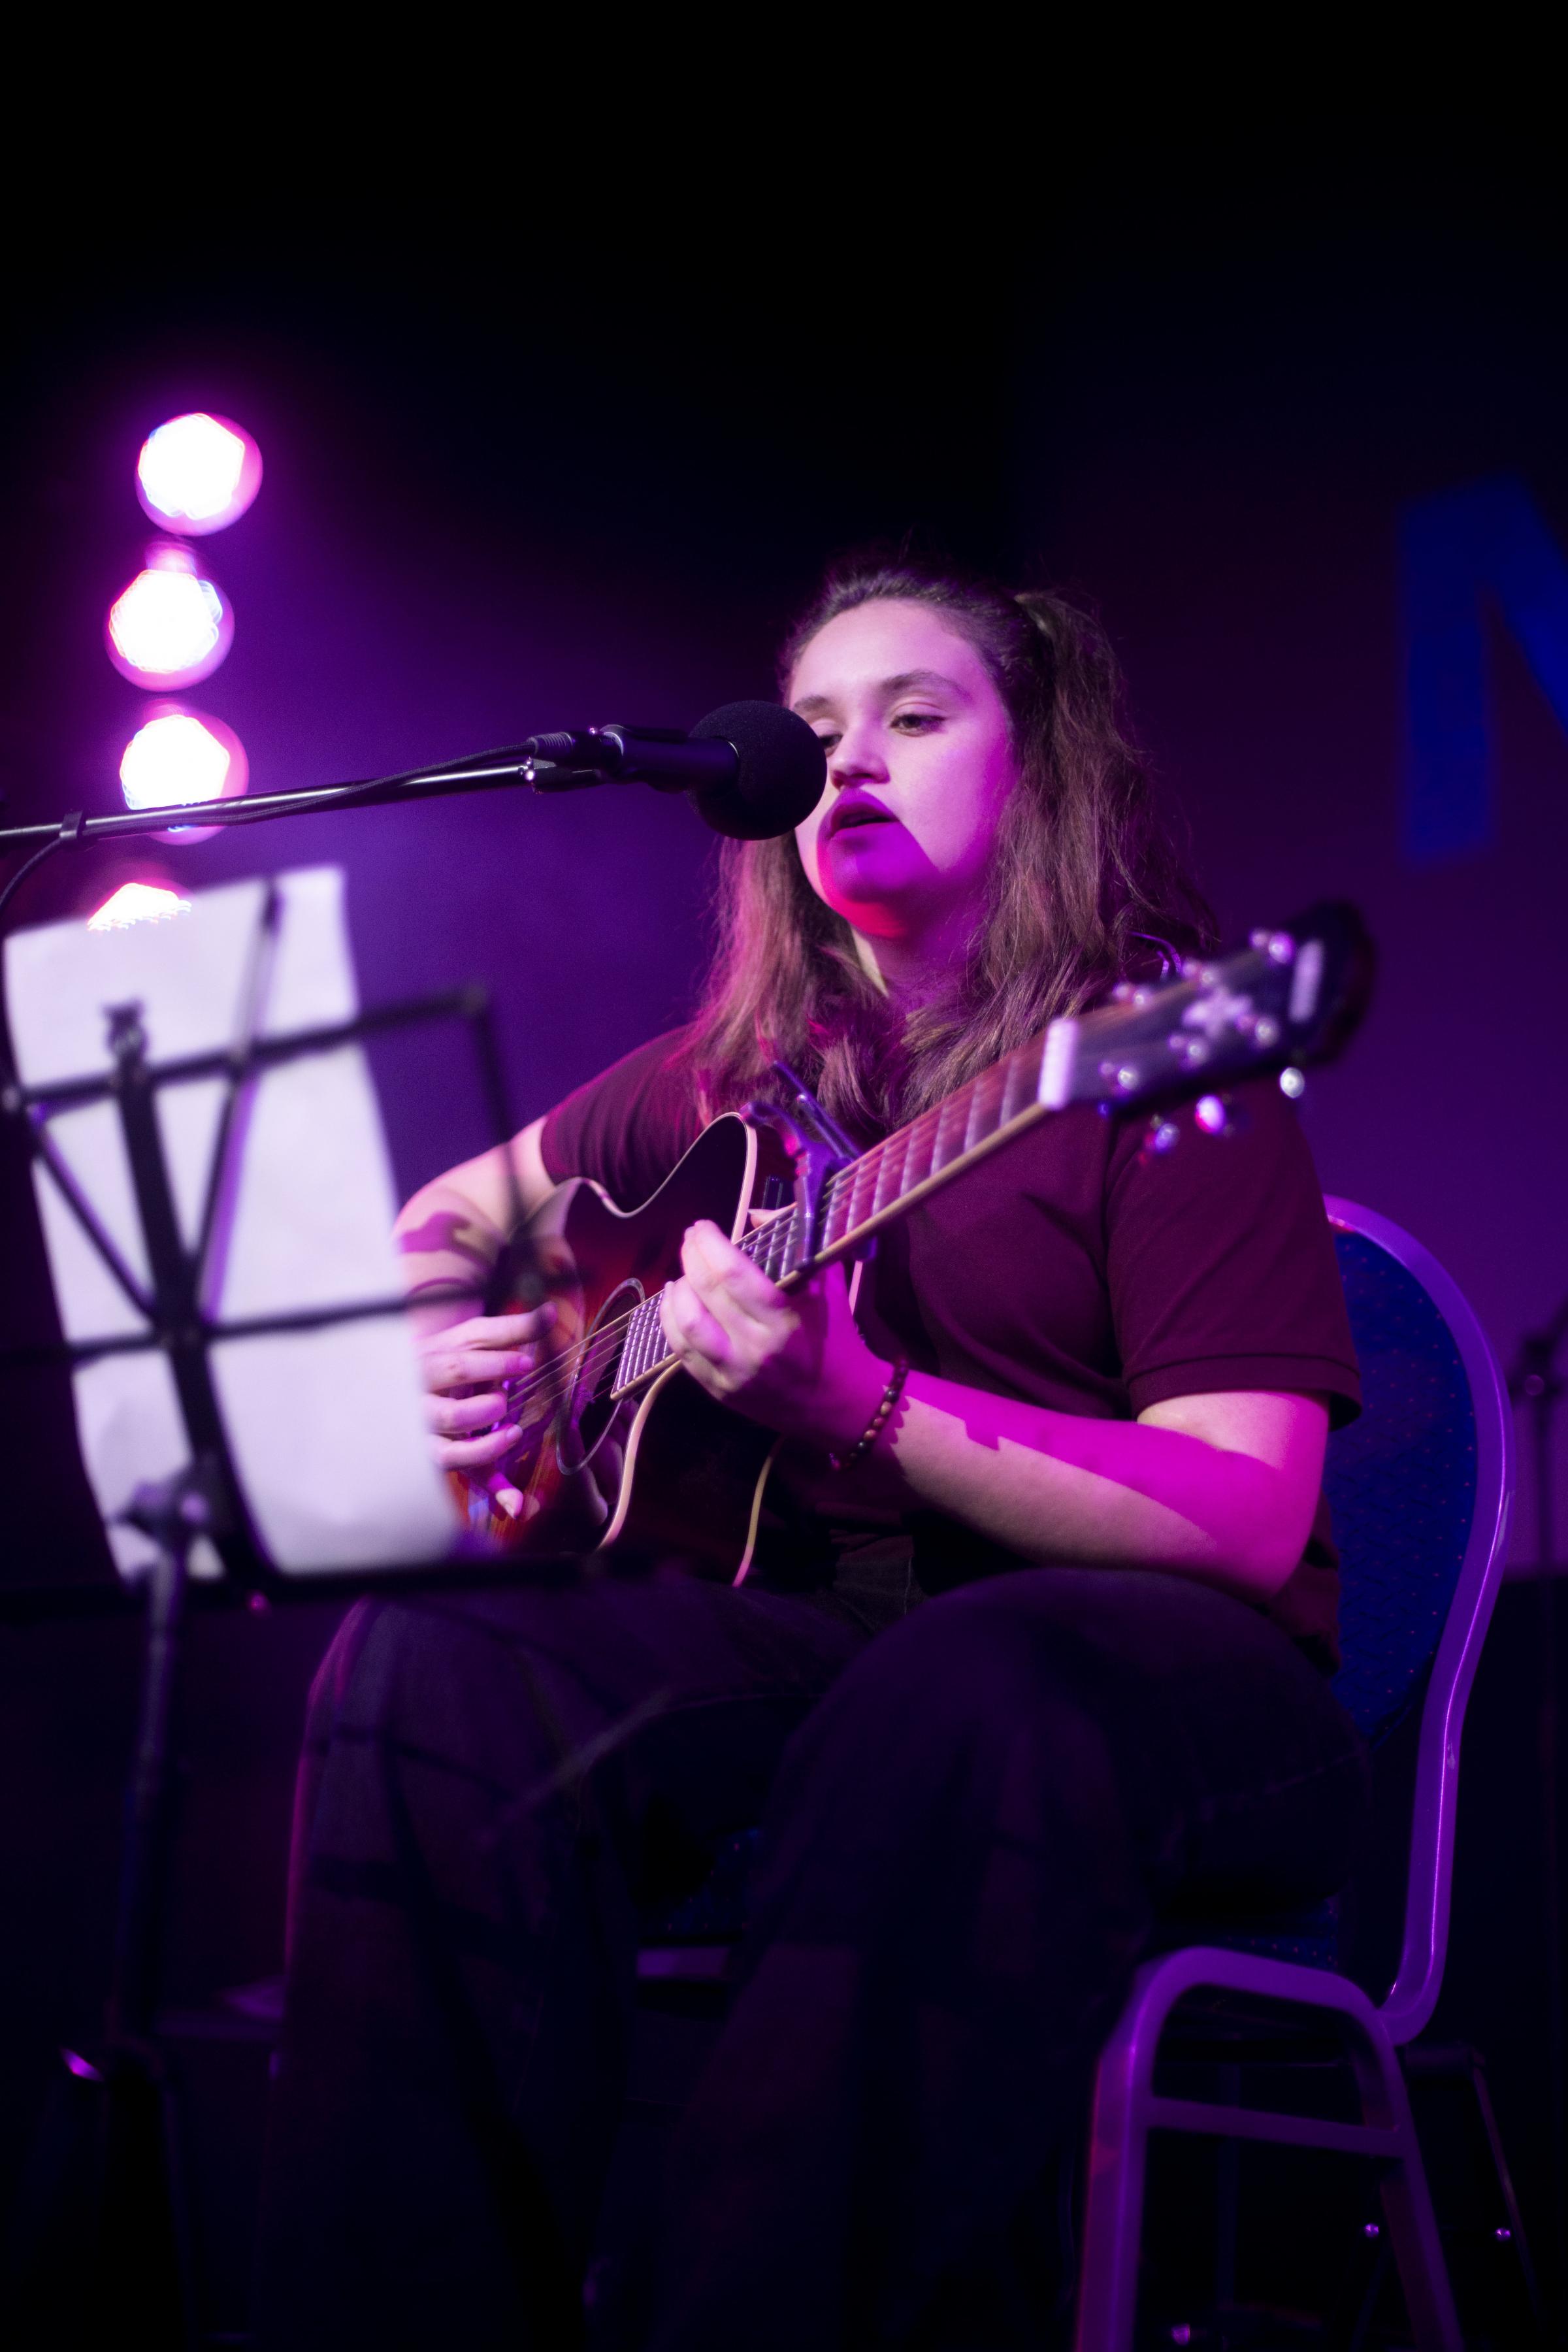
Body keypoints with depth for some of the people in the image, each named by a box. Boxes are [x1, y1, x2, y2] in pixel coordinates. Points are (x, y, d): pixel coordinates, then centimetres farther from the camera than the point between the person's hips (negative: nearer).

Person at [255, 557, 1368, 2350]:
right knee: (437, 1657, -25)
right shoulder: (733, 1075, 15)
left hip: (1133, 1656, -4)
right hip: (813, 1630, 5)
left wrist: (857, 1408, -26)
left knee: (970, 1692, -40)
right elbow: (442, 1222, 32)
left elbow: (1247, 1523, -14)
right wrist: (431, 1356, 7)